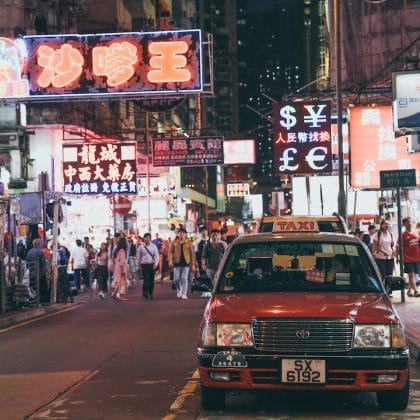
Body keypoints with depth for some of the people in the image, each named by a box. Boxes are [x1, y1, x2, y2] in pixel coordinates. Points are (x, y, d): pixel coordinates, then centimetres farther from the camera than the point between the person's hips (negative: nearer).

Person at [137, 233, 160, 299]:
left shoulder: (153, 246, 2)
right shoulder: (141, 247, 2)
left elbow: (156, 255, -1)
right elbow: (139, 257, 10)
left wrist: (156, 264, -12)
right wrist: (138, 265, 14)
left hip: (152, 265, 2)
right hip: (144, 265, -2)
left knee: (151, 279, 8)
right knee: (146, 279, -13)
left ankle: (150, 293, 20)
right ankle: (145, 293, -14)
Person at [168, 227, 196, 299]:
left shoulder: (188, 243, 4)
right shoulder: (174, 242, 6)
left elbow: (192, 254, 4)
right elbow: (170, 252, 2)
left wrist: (193, 264, -1)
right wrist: (170, 260, -13)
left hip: (186, 263, -1)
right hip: (177, 263, 1)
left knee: (184, 279, -6)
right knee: (176, 279, 2)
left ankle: (184, 294, -1)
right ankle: (179, 290, 30)